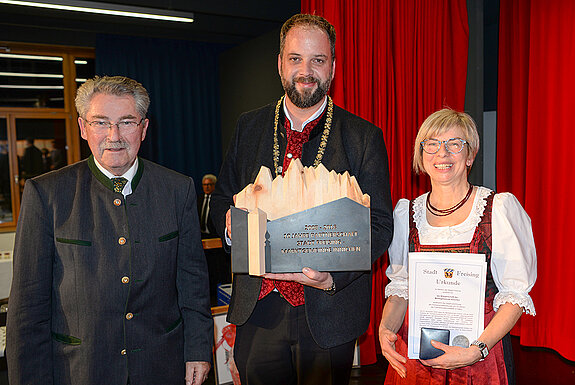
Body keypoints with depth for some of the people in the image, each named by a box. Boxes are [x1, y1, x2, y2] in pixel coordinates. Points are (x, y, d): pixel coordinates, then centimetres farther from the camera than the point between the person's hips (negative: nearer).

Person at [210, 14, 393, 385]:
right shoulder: (249, 126, 4)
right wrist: (230, 221, -12)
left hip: (328, 314, -2)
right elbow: (222, 197, 11)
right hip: (258, 310, 2)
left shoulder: (364, 138, -5)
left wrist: (333, 274, -22)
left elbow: (380, 225, -6)